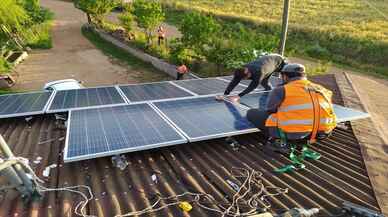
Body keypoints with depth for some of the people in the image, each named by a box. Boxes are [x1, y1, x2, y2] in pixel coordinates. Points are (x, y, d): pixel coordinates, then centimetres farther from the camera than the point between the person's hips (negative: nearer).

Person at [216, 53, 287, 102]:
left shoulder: (258, 72, -47)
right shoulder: (243, 70, -26)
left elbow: (253, 86, -49)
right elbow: (234, 82, -31)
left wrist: (238, 96, -56)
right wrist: (225, 95, -42)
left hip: (279, 61, -6)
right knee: (264, 82, 7)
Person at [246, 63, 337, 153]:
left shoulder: (281, 90, -2)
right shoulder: (321, 89, 13)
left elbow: (269, 111, 2)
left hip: (293, 133, -6)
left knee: (252, 113, 6)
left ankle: (277, 140, -5)